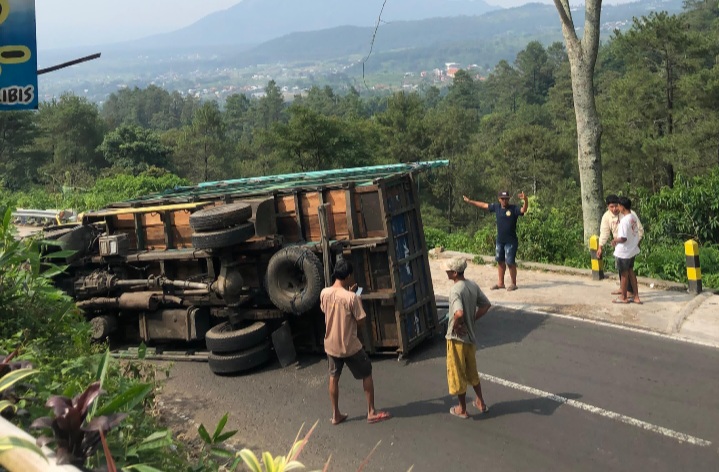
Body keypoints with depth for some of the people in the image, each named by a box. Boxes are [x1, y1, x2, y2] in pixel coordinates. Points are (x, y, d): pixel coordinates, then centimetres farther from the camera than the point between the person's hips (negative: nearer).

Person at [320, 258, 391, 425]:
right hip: (349, 345, -5)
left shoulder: (324, 293, -6)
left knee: (334, 377, 19)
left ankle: (336, 415, 25)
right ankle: (372, 412, 19)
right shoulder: (352, 297, -23)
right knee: (367, 374, 13)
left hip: (331, 344, 5)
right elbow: (361, 321, -14)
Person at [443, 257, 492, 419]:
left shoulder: (455, 290, -24)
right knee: (472, 371, 24)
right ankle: (481, 402, 34)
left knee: (458, 374, 8)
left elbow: (459, 313, -37)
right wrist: (472, 320, 8)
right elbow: (486, 305, 8)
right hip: (470, 336, 8)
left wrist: (456, 325, -18)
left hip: (457, 338, -8)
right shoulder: (473, 285, 0)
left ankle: (462, 409, 20)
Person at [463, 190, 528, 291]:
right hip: (499, 240, 6)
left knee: (510, 262, -5)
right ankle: (500, 283, 24)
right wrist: (470, 201, 20)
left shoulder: (514, 209, -12)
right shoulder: (496, 207, 3)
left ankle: (513, 284, 9)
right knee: (500, 261, 13)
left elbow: (523, 210, -30)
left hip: (511, 241, -6)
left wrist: (525, 200, -50)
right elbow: (484, 205, 14)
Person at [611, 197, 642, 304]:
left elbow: (623, 238, -25)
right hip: (632, 250, 8)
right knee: (631, 272, 17)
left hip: (623, 252, -8)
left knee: (624, 274, 6)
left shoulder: (624, 220, -24)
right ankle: (636, 296, 20)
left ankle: (624, 297, 20)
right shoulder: (634, 218, 2)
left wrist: (615, 240, -8)